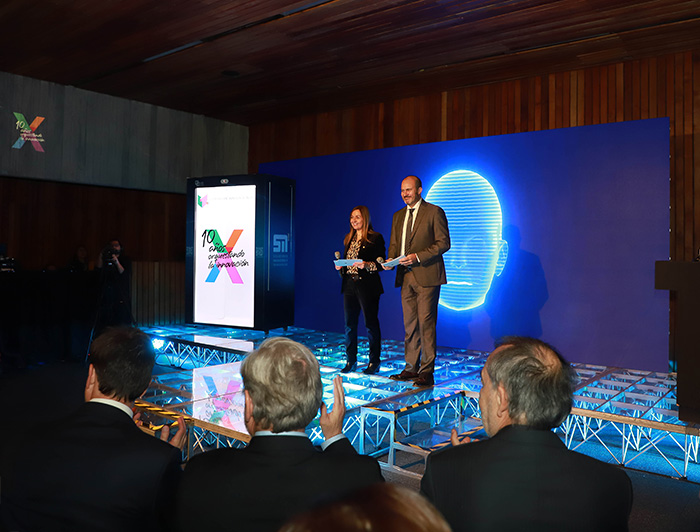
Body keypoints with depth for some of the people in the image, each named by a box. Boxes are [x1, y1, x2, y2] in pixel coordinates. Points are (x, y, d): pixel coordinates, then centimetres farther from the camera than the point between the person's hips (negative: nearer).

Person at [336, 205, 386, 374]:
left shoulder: (375, 238, -4)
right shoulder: (348, 238, 15)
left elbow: (382, 263, -8)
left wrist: (366, 265, -22)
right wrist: (340, 266, 0)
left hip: (368, 286, -6)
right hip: (349, 286, 6)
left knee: (371, 324, 0)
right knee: (349, 324, 8)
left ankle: (374, 361, 11)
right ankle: (351, 360, 19)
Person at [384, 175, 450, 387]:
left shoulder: (434, 212, -2)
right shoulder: (398, 216, 18)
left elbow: (443, 242, -7)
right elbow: (394, 244, 21)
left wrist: (418, 256, -17)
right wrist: (390, 260, -1)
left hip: (426, 276, -6)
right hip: (406, 276, 6)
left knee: (426, 323, -6)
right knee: (409, 324, 10)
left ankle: (426, 373, -1)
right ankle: (411, 368, 19)